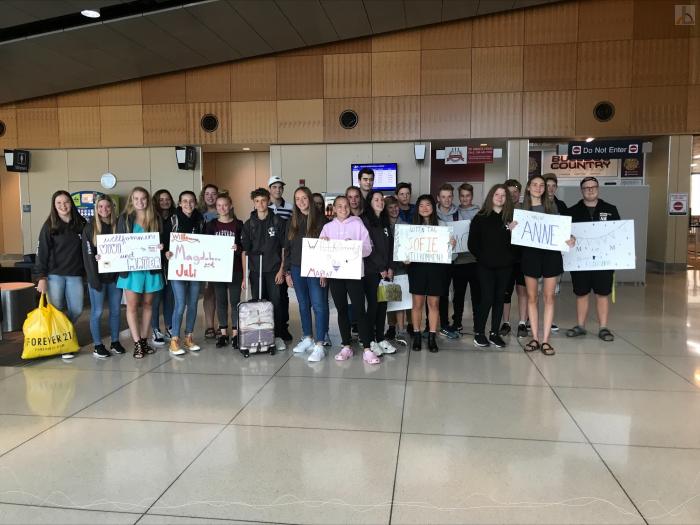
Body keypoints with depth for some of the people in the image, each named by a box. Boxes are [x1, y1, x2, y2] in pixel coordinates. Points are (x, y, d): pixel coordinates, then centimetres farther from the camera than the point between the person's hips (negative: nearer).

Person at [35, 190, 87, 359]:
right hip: (55, 274, -3)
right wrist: (41, 277, -12)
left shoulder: (81, 224, 6)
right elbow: (42, 252, -5)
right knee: (56, 310, 0)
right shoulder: (49, 226, -3)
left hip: (75, 274, 3)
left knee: (77, 310, 4)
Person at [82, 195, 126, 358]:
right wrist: (94, 278, -14)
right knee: (97, 311, 3)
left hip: (115, 275, 3)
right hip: (98, 276, -3)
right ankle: (97, 345, 13)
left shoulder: (117, 225, 7)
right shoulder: (90, 227, -2)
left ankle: (115, 342, 21)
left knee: (116, 310, 9)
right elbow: (87, 254, -7)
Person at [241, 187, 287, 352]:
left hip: (274, 270, -2)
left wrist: (281, 269, -4)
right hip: (255, 271, 2)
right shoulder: (249, 224, 7)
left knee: (276, 303, -2)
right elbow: (245, 250, 6)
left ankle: (278, 336, 9)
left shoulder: (278, 222, 2)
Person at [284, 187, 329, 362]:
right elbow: (287, 247, 13)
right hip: (297, 269, 5)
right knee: (303, 305, 13)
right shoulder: (293, 221, 11)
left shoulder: (320, 219, -3)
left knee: (319, 305, -8)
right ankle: (307, 339, 24)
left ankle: (319, 346, -6)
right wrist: (287, 271, 9)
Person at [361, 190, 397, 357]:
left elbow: (390, 246, 14)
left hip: (385, 270, 6)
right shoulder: (365, 221, -5)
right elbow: (368, 247, -10)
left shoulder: (386, 221, 16)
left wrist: (390, 267, 3)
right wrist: (380, 268, -10)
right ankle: (371, 340, 6)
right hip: (371, 270, -6)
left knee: (383, 305, 7)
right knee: (373, 304, -4)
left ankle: (380, 338, 16)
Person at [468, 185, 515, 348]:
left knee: (499, 298, 8)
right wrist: (481, 256, -5)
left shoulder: (510, 217, 6)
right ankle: (479, 332, 9)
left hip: (505, 266, 3)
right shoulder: (480, 217, 1)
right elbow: (472, 242, 0)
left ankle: (494, 333, 18)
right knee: (487, 298, -7)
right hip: (485, 266, -3)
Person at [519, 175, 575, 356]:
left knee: (548, 296, 2)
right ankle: (535, 338, 14)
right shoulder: (522, 208, 4)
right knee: (531, 297, 5)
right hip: (530, 254, 0)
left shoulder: (551, 205, 6)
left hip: (551, 253, 0)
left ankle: (545, 340, 8)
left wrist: (570, 238, -13)